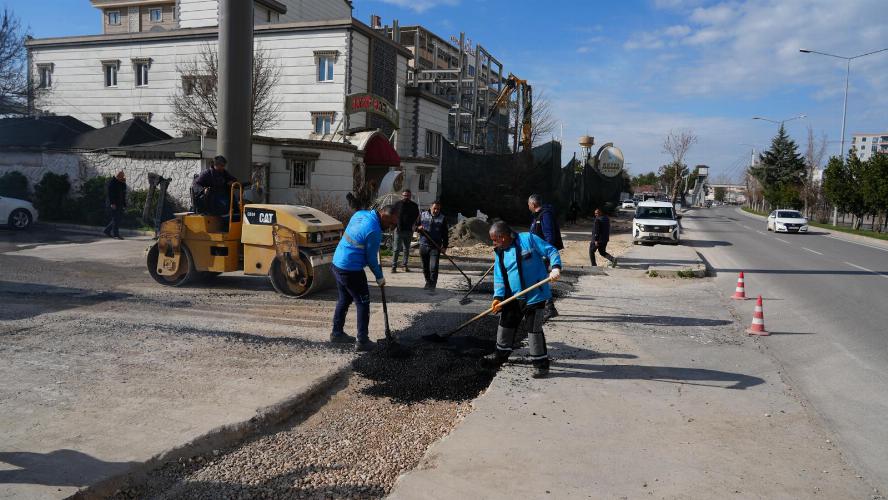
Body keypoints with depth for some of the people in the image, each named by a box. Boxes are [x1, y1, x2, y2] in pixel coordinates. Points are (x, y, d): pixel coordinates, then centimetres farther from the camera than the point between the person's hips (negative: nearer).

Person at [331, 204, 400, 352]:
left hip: (337, 263, 9)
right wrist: (379, 277, 2)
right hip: (351, 270, -9)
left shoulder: (361, 214, 3)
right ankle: (362, 341, 5)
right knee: (363, 304, 2)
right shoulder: (374, 231, -21)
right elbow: (371, 258, -12)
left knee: (344, 300, 22)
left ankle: (337, 333, 32)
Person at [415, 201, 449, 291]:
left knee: (433, 267, -10)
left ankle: (432, 284, -2)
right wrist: (418, 227, -9)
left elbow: (445, 234, 6)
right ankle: (428, 282, 26)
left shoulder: (442, 218, 5)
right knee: (425, 267, 10)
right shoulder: (422, 215, 7)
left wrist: (444, 246, 0)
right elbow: (415, 226, 15)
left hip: (435, 247, -2)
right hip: (423, 245, 2)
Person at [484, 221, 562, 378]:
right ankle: (501, 354, 38)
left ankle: (541, 363, 8)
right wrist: (498, 296, -6)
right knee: (505, 324, 18)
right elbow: (499, 277, 6)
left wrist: (555, 267, -25)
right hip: (512, 297, 7)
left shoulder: (528, 239, -12)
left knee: (534, 329, -5)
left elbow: (551, 251, -9)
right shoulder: (499, 253, 6)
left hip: (534, 295, -7)